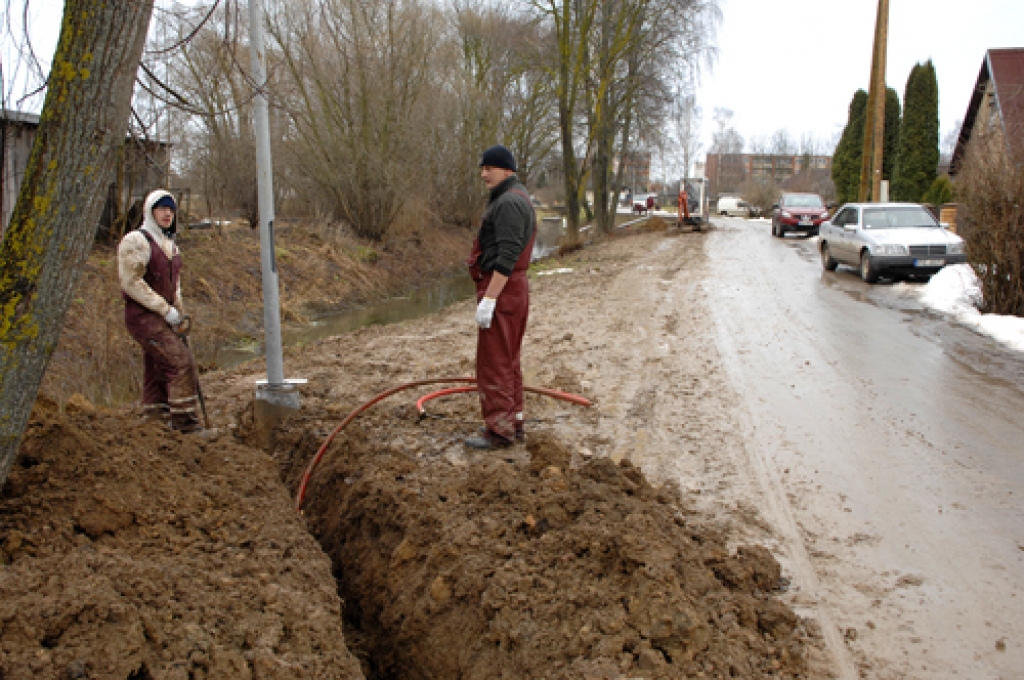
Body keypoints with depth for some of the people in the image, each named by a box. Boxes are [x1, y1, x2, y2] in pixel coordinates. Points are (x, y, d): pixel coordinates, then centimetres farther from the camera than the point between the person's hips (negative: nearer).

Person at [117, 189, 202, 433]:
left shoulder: (171, 245, 18)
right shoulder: (136, 241, -9)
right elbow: (131, 282, -16)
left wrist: (180, 314, 14)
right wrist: (166, 310, -17)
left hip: (163, 318, 8)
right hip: (143, 317, -8)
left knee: (157, 372, 9)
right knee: (181, 361, -17)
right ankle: (185, 421, -15)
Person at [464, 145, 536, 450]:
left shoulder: (508, 202, -16)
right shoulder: (518, 198, 18)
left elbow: (506, 258, -25)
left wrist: (489, 299, -27)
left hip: (501, 289, -11)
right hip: (515, 289, 11)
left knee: (494, 362, -6)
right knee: (508, 361, 16)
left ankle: (499, 430, 0)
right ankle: (513, 421, 25)